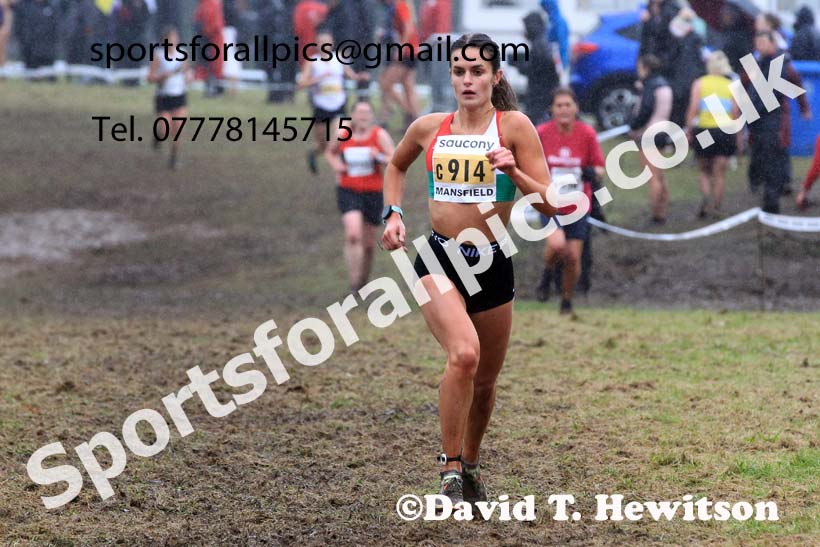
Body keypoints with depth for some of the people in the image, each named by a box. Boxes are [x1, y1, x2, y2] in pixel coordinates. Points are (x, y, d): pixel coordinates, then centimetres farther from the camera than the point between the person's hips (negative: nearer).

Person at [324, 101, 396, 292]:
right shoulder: (342, 135, 0)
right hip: (348, 191, -1)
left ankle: (363, 282, 34)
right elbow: (329, 152, 20)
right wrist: (336, 164, -1)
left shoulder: (380, 135, -5)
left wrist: (380, 158, -28)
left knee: (368, 244, 10)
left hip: (373, 193, 1)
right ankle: (354, 285, -18)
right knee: (353, 235, -22)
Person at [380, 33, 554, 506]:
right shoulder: (428, 128, 4)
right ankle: (450, 468, -15)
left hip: (494, 263, 1)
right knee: (464, 354, -27)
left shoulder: (514, 126, -3)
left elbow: (550, 204, -6)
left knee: (485, 380, 14)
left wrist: (514, 172, -22)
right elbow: (397, 167, 27)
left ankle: (471, 464, 40)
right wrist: (393, 213, 12)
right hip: (439, 260, -1)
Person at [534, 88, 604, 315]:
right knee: (556, 244, -26)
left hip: (578, 206, 1)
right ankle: (547, 274, 8)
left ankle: (567, 301, 23)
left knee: (573, 257, 0)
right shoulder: (541, 133, -5)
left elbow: (600, 168, 1)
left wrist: (592, 172, -20)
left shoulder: (587, 134, -5)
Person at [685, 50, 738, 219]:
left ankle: (706, 197, -12)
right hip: (726, 132, 0)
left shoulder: (699, 83, 2)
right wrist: (738, 137, 6)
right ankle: (716, 207, 5)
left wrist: (689, 131, -3)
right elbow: (736, 113, -1)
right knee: (720, 173, 8)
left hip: (703, 130, 0)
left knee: (704, 171, 13)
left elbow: (693, 109, -7)